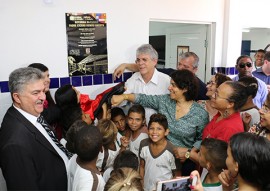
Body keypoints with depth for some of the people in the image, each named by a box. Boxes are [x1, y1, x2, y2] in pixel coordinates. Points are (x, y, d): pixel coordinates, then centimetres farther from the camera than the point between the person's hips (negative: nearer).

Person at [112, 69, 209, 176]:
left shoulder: (201, 114, -10)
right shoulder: (164, 101, -2)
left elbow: (202, 139, -2)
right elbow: (143, 98, 0)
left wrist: (189, 152, -14)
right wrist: (124, 96, -13)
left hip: (184, 160, -2)